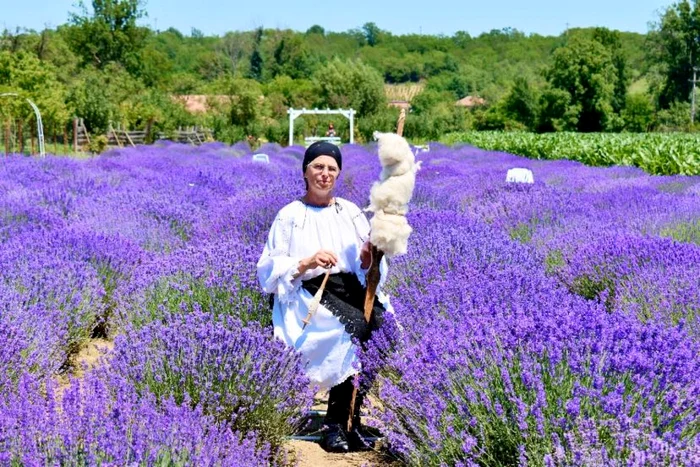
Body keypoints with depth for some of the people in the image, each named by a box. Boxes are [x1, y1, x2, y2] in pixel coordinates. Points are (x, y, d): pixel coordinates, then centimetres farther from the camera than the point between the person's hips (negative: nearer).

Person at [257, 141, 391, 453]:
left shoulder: (351, 212, 15)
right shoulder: (289, 216, 6)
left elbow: (368, 269, 11)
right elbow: (269, 270, -1)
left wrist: (368, 259, -12)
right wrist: (306, 262, -16)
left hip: (352, 290, 4)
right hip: (308, 294, -4)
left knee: (385, 324, -28)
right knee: (355, 328, -33)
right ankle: (337, 424, -19)